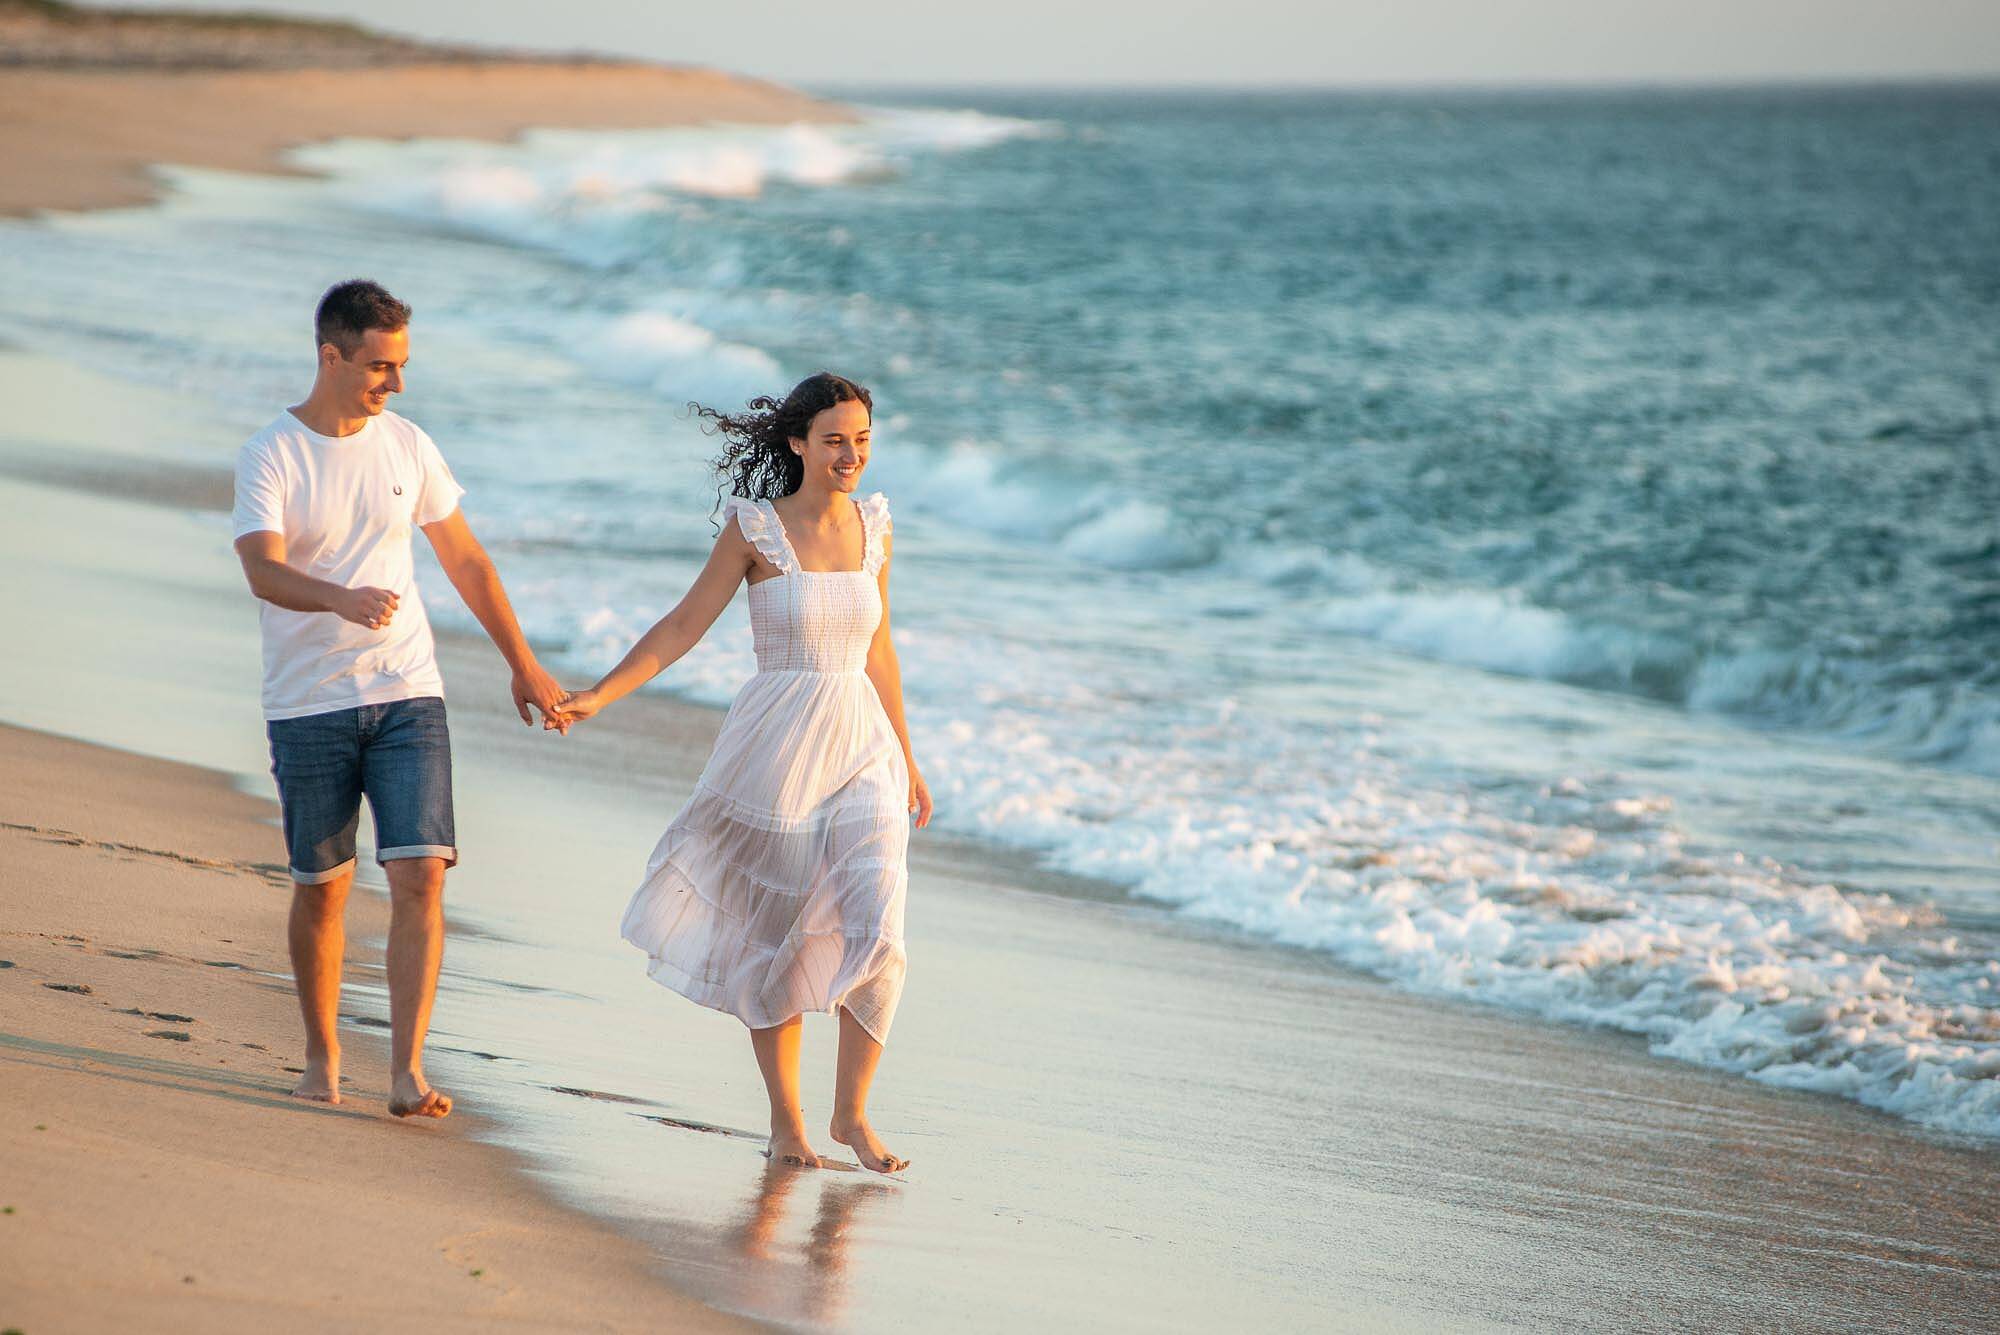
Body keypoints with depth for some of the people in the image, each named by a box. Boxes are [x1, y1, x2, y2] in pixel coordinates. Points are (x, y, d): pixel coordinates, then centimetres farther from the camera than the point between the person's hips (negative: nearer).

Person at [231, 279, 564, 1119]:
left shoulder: (407, 446, 6)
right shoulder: (270, 456, -6)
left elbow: (465, 561, 16)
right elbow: (264, 571, -21)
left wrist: (524, 666, 18)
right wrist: (343, 599, -41)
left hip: (409, 698, 2)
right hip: (309, 707, -2)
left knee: (420, 875, -11)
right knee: (322, 888, 6)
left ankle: (407, 1073, -10)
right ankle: (322, 1059, 25)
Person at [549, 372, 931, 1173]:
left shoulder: (872, 526, 6)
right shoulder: (756, 527, -6)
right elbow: (682, 630, -4)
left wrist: (906, 758, 20)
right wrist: (595, 697, -12)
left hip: (861, 747, 3)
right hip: (775, 748, -3)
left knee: (874, 926, -10)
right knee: (776, 937, 5)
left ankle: (852, 1112, 5)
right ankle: (786, 1120, 19)